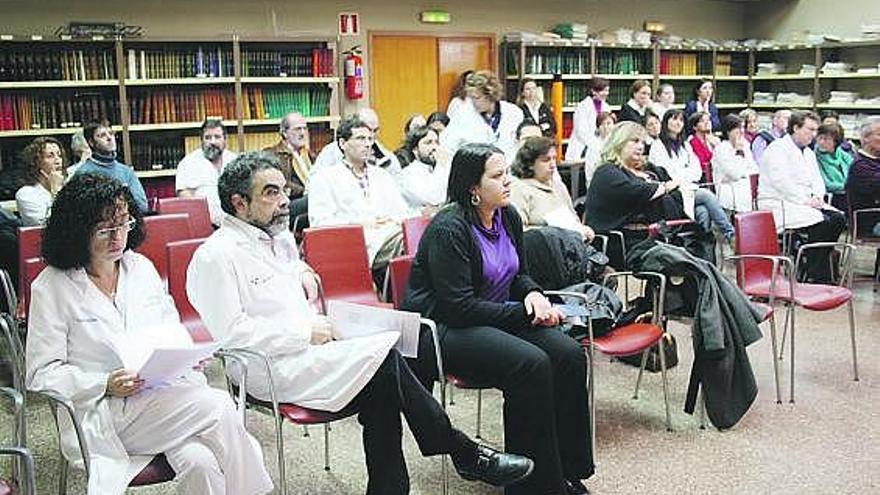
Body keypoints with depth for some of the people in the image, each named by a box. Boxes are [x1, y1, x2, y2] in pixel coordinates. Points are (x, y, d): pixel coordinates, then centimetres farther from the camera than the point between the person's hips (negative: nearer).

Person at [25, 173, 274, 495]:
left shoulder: (140, 267, 11)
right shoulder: (51, 287, -3)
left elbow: (173, 329, 20)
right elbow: (42, 374, -4)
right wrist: (106, 384, -18)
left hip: (166, 391, 4)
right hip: (105, 413, -4)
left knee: (200, 461, -28)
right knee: (218, 407, -26)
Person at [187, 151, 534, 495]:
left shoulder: (279, 237, 18)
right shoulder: (215, 257, -9)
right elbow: (232, 332, -17)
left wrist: (302, 271, 17)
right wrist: (306, 332, -16)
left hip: (309, 348, 8)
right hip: (272, 368, -8)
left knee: (380, 390, -20)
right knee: (384, 356, -23)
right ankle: (463, 453, -11)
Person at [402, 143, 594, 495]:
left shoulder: (508, 217, 6)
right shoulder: (448, 229, -18)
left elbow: (519, 275, 19)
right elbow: (460, 306, -22)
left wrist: (533, 294, -5)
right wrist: (524, 314, -19)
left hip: (498, 318, 8)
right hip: (445, 328, -8)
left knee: (569, 354, -16)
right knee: (531, 364, -29)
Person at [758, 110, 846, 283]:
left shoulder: (809, 153, 21)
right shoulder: (777, 149, -8)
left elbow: (817, 179, 18)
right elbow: (780, 181, -19)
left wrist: (818, 196, -4)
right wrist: (805, 200, -21)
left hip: (805, 202, 9)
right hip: (778, 203, -9)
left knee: (838, 218, -11)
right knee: (820, 222, -27)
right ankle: (815, 277, -19)